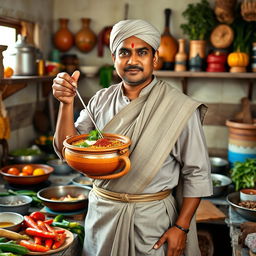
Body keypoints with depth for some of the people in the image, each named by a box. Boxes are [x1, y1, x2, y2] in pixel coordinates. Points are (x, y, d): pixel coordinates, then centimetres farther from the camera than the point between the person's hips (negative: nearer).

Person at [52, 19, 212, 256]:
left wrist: (181, 227, -11)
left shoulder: (180, 108, -12)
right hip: (101, 212, 4)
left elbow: (196, 175, -8)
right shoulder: (101, 100, 0)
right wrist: (67, 103, -15)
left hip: (151, 218, -3)